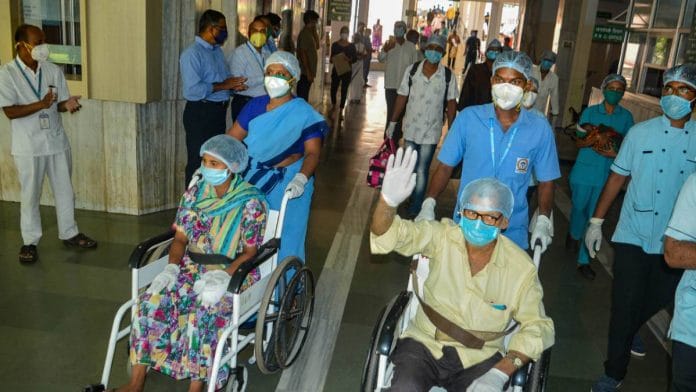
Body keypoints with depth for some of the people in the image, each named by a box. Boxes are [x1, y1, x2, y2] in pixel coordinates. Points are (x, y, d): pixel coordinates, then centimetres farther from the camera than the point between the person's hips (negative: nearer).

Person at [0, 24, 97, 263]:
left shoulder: (53, 70, 2)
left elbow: (60, 103, 4)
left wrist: (67, 104, -20)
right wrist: (41, 104, -26)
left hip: (57, 141, 4)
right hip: (28, 146, -4)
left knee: (64, 190, 13)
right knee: (30, 194, 7)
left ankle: (69, 233, 28)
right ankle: (29, 241, 21)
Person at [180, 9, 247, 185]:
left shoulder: (217, 50, 11)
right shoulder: (192, 53, -17)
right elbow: (193, 90, -27)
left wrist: (234, 84, -4)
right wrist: (223, 85, -19)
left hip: (219, 110, 9)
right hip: (200, 112, -8)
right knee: (198, 160, 1)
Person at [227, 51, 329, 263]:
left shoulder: (304, 114, -9)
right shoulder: (255, 106, 4)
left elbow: (312, 153, -16)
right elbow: (231, 138, 3)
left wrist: (301, 179, -35)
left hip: (287, 185, -4)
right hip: (252, 181, 4)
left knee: (282, 242, 3)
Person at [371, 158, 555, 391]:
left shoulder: (522, 268, -6)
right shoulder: (443, 237, -6)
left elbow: (537, 326, -2)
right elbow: (387, 234, -15)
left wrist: (500, 373, -16)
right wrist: (389, 201, -39)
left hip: (480, 359, 1)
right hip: (425, 345, -1)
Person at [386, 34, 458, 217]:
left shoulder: (448, 75, -8)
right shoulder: (412, 70, -4)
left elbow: (451, 103, -2)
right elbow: (402, 97, 1)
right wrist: (393, 122, 2)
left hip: (431, 132, -2)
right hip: (411, 128, 3)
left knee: (421, 170, -1)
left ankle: (415, 208, 11)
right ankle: (412, 198, 37)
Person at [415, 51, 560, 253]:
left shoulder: (540, 129, -6)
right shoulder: (467, 118, -8)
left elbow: (546, 181, 2)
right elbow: (446, 166, -3)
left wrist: (543, 221, -10)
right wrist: (428, 204, -14)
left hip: (512, 232, 0)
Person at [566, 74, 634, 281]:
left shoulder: (626, 116, 3)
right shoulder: (590, 112, 1)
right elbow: (579, 140, 2)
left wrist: (616, 153, -16)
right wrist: (592, 143, -19)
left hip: (608, 174, 0)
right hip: (584, 169, 0)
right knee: (579, 207, 12)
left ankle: (584, 260, 10)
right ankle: (574, 234, 47)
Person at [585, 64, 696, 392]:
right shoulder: (640, 132, -4)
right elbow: (617, 177, 2)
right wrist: (596, 221, 1)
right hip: (633, 237, -2)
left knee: (657, 301, 17)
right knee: (625, 305, 2)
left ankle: (629, 332, 50)